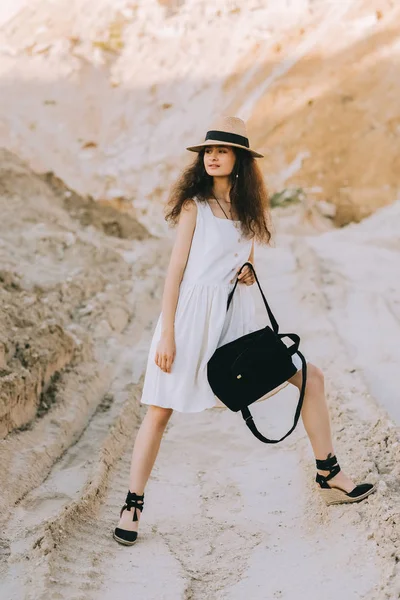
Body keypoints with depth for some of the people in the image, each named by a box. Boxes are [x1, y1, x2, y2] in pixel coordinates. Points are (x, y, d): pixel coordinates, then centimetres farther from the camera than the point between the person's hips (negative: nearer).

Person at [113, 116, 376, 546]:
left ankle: (329, 479, 14)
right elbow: (176, 269, -7)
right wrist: (166, 335, -12)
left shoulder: (249, 207, 11)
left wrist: (249, 272, -2)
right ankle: (132, 506, 10)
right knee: (159, 410, -4)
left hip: (237, 316, 6)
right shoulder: (195, 205, -4)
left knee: (311, 377, 4)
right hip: (191, 314, -5)